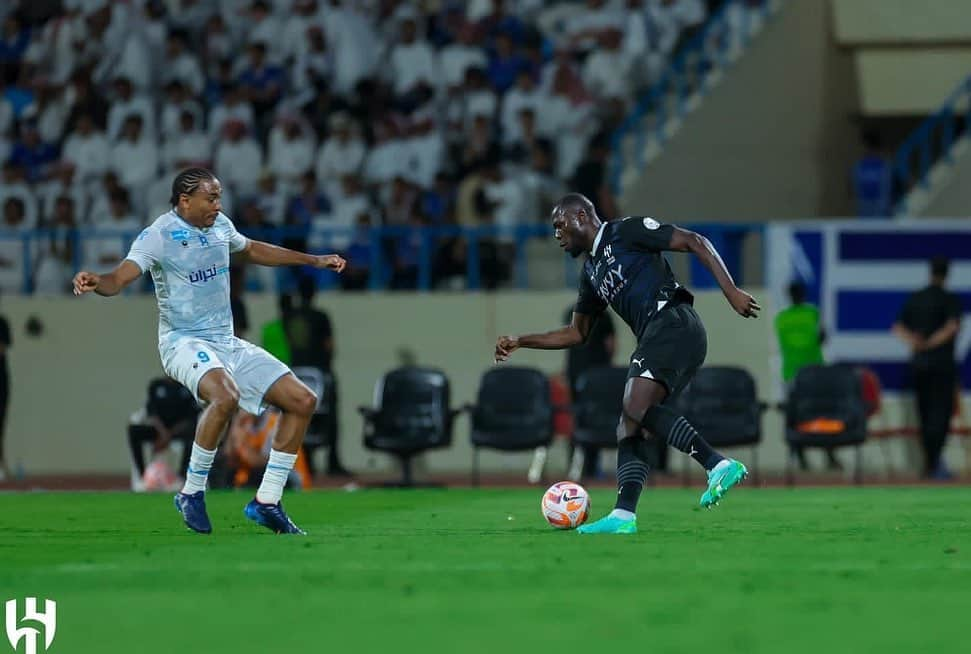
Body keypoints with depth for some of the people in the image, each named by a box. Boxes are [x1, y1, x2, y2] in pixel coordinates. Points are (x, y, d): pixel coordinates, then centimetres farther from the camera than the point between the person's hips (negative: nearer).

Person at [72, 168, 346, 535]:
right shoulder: (159, 235, -13)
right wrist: (95, 283, -48)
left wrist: (313, 260, 33)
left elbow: (252, 250, 29)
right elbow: (119, 279, -24)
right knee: (225, 396, -38)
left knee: (303, 401, 1)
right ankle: (191, 494, -21)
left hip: (226, 342, 8)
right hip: (183, 341, -8)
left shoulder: (220, 225, 9)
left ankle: (266, 503, 8)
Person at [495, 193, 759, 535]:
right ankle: (623, 516, -7)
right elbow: (576, 333, 34)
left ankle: (719, 465, -32)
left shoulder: (626, 232, 2)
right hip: (655, 339, 9)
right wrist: (520, 341, 25)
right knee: (629, 426, 0)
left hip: (674, 324, -9)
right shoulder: (591, 272, 27)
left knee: (636, 407, -26)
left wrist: (730, 291, -13)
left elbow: (695, 242, -3)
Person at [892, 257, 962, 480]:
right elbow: (952, 326, -22)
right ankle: (933, 464, -17)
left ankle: (930, 463, 16)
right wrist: (931, 343, -17)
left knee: (925, 413, 12)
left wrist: (914, 342, -9)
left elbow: (899, 327, 6)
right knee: (941, 412, -5)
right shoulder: (951, 300, -8)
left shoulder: (914, 300, 9)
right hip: (941, 363, -5)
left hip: (918, 363, 5)